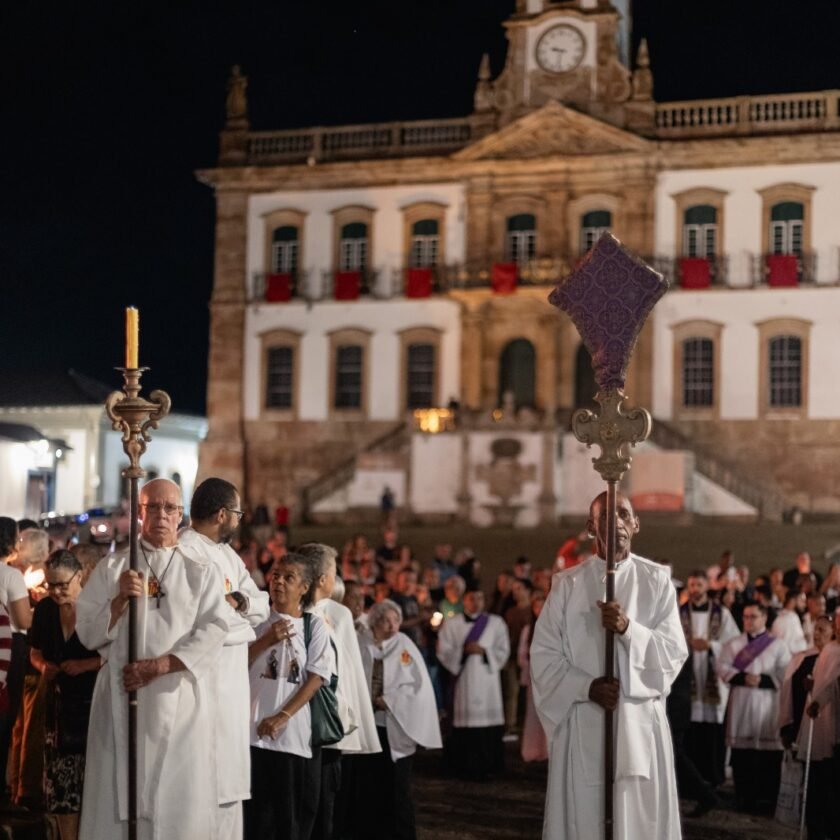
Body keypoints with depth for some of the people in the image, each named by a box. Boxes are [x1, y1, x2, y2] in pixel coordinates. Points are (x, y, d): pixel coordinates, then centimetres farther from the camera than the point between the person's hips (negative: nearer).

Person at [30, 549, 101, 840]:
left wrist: (87, 664, -20)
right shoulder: (44, 610, 4)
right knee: (60, 777, 4)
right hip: (59, 702, 5)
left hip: (95, 702, -5)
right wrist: (44, 667, -4)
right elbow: (36, 652, 17)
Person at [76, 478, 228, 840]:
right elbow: (87, 634, 2)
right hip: (121, 694, 0)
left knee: (179, 797, -2)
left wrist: (158, 666, -14)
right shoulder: (111, 567, 9)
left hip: (180, 698, 0)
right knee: (117, 794, -1)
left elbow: (212, 634, -4)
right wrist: (121, 599, -13)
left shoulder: (202, 572, 8)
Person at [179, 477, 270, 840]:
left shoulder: (228, 554, 16)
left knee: (229, 780, 14)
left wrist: (238, 600, -9)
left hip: (233, 682, 10)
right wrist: (245, 622, -7)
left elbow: (261, 607, 11)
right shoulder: (186, 553, -14)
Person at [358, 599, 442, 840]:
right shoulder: (361, 645, 1)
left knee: (397, 788, 1)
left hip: (396, 728, -1)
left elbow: (419, 684, -5)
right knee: (370, 786, 6)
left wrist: (389, 700, -11)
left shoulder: (405, 645, -2)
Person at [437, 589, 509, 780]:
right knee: (465, 723, -4)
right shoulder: (452, 624, 7)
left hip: (487, 681, 1)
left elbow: (503, 651, 7)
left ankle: (488, 767, 4)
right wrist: (463, 651, -11)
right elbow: (443, 651, 3)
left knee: (488, 723, -5)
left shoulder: (496, 623, 8)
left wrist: (484, 651, -9)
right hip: (464, 680, 0)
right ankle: (466, 767, 3)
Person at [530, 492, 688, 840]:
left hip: (641, 720, 0)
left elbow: (675, 652, -2)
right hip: (582, 722, 0)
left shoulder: (657, 580, 5)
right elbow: (543, 655, 2)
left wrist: (628, 628, -19)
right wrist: (588, 687, -14)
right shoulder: (567, 584, 5)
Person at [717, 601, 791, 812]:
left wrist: (762, 680, -13)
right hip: (740, 703, 2)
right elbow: (723, 667, 2)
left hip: (767, 703, -2)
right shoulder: (733, 644, 13)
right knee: (741, 751, 1)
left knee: (768, 752, -4)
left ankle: (766, 796, 2)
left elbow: (785, 674, -1)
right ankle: (743, 795, 8)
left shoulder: (778, 645, 6)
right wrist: (743, 677, -13)